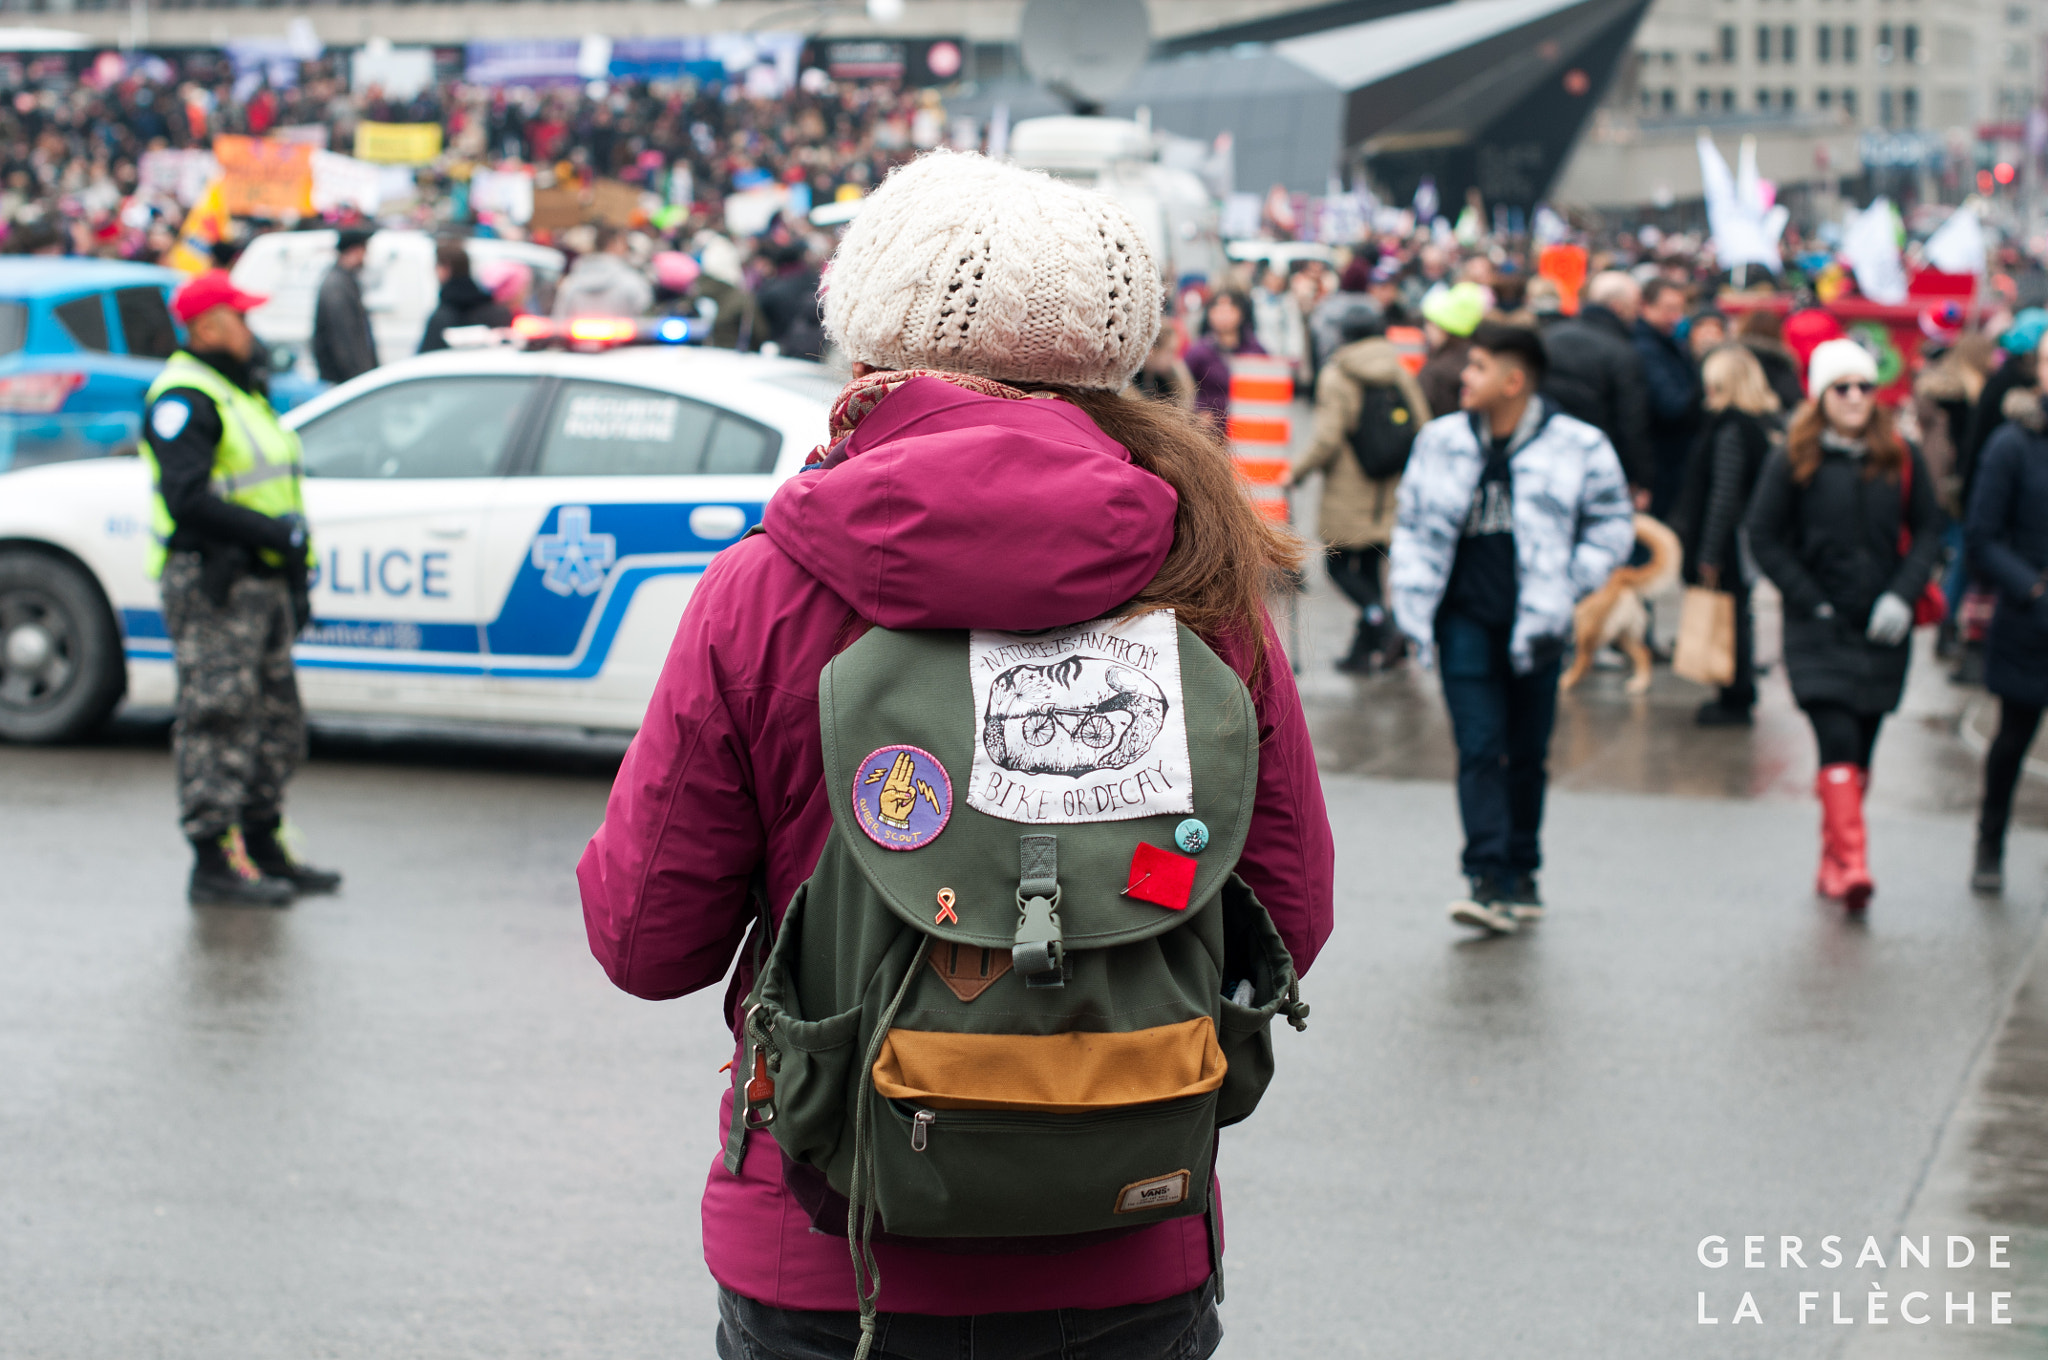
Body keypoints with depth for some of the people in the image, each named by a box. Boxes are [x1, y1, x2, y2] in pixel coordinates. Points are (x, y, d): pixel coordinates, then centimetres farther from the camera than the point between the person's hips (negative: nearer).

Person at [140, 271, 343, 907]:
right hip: (213, 588, -10)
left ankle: (263, 849, 25)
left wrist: (295, 582, 20)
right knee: (219, 725, -7)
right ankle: (213, 863, -3)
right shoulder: (184, 398, -12)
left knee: (276, 724, 14)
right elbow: (187, 498, -23)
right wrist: (276, 533, -22)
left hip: (262, 581, 10)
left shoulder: (242, 390, 20)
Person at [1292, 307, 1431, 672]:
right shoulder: (1401, 376, 4)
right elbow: (1423, 431, 4)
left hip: (1349, 498, -5)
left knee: (1339, 564, 4)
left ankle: (1382, 629, -15)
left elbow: (1327, 440, -17)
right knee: (1369, 568, 13)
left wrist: (1297, 471, -3)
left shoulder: (1336, 377, -10)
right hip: (1393, 497, 5)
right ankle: (1363, 651, 14)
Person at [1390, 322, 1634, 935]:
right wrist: (1413, 605, 4)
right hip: (1465, 619, 1)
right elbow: (1412, 526, 13)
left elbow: (1613, 527, 3)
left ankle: (1522, 874, 23)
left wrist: (1563, 587, -7)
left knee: (1527, 754, 10)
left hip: (1533, 625, -1)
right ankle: (1489, 880, -13)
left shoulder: (1577, 446, -4)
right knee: (1479, 749, -9)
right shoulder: (1440, 441, 5)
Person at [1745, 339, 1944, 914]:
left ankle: (1833, 863, 21)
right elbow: (1764, 538, 0)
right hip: (1819, 630, -3)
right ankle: (1851, 862, -20)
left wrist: (1902, 595, -7)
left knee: (1859, 753, 10)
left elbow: (1928, 531, 9)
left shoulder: (1901, 459, 3)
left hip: (1882, 630, 3)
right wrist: (1813, 602, -7)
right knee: (1838, 745, -16)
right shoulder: (1793, 461, -3)